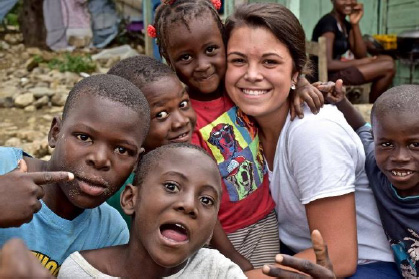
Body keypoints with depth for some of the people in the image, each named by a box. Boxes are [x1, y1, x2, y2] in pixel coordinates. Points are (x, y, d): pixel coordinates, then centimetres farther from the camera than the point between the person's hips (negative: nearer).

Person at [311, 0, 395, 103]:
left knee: (388, 59, 9)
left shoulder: (346, 25, 14)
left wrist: (355, 24, -4)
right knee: (388, 67, -12)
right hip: (328, 74, -9)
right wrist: (359, 62, -13)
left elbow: (361, 55, 4)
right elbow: (327, 64, -24)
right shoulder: (328, 22, -14)